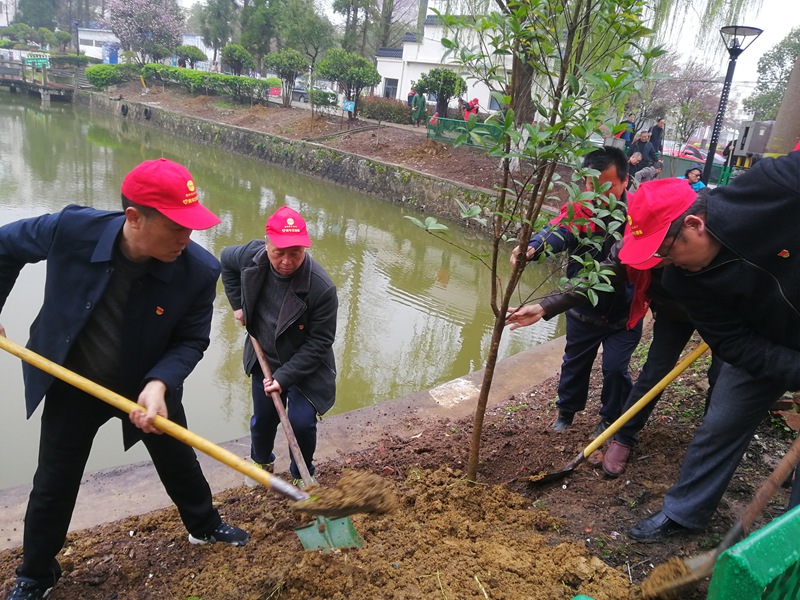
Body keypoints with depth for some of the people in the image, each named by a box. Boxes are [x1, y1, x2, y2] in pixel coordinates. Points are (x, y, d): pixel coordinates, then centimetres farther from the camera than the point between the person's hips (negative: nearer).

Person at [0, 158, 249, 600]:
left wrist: (159, 383, -33)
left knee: (180, 462, 19)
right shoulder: (71, 229, -28)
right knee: (54, 484, 13)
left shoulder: (199, 271, -29)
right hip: (72, 383, 0)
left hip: (148, 385, 0)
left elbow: (191, 340, -16)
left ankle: (205, 527, 49)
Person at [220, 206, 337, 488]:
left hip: (306, 366, -4)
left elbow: (319, 342, -25)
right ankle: (261, 462, 49)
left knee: (302, 422, -9)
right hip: (265, 360, 4)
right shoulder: (252, 256, -19)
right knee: (263, 418, 17)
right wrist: (238, 304, 1)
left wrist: (285, 377, -27)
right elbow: (226, 259, 6)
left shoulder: (322, 288, -33)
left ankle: (302, 474, 23)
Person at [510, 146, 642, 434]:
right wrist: (533, 246, -57)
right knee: (575, 362, 18)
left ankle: (611, 417, 29)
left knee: (615, 367, -1)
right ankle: (566, 410, 45)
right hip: (583, 310, 2)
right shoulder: (577, 210, -16)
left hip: (624, 312, -1)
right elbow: (557, 231, -36)